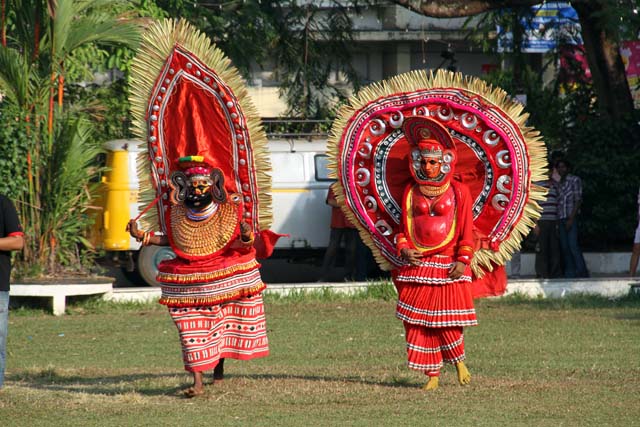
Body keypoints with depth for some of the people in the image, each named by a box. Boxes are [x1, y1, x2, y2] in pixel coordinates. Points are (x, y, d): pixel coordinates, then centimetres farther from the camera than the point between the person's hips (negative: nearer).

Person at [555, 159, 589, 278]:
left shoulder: (575, 180, 1)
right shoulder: (557, 184, 17)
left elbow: (578, 200, -6)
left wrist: (571, 219, -14)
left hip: (571, 218, -6)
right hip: (560, 218, 6)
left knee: (573, 245, -14)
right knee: (564, 247, 2)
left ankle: (582, 272, -12)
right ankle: (570, 272, 4)